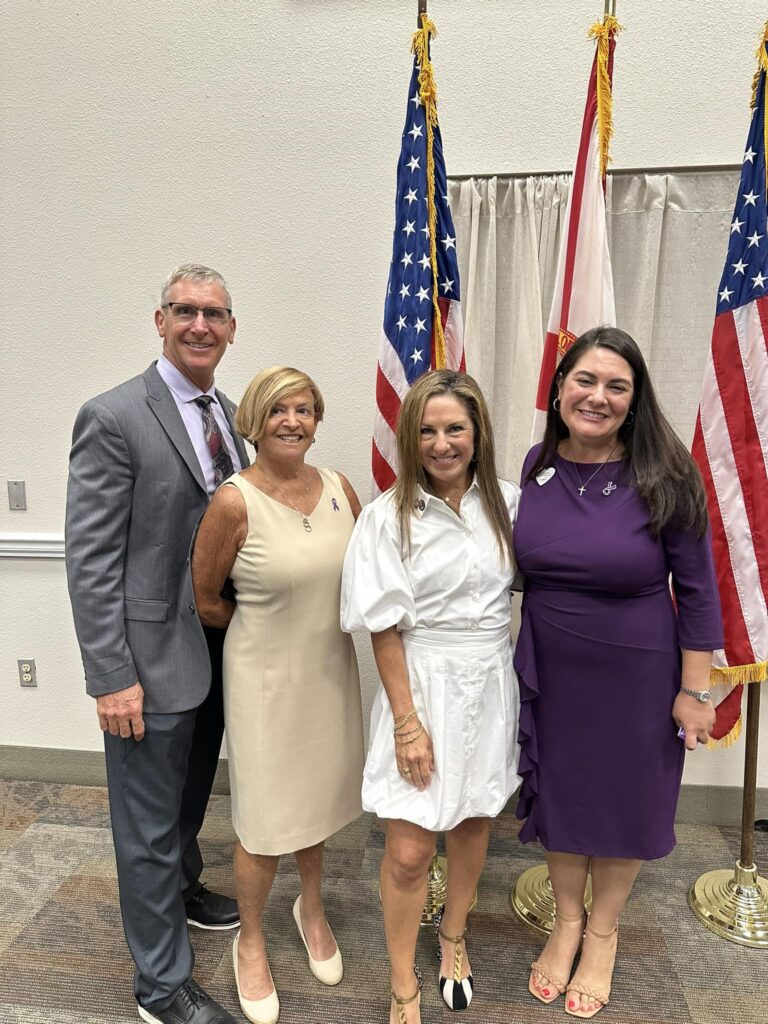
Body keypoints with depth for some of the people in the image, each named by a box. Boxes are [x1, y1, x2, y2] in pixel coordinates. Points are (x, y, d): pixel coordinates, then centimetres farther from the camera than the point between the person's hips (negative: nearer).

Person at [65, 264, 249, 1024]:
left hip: (218, 652, 7)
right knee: (149, 823, 10)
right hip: (152, 656, -7)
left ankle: (181, 886, 54)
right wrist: (111, 677, -17)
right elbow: (89, 560, -16)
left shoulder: (229, 416, 6)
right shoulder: (113, 417, -15)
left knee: (190, 796, 27)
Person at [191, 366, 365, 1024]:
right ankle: (250, 943, 38)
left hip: (332, 670, 5)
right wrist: (267, 625, 3)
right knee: (267, 819, 9)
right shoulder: (235, 502, -18)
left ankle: (312, 908, 49)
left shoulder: (339, 488, -4)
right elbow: (204, 600, -7)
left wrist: (309, 623, 2)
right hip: (267, 678, -4)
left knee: (318, 797, 22)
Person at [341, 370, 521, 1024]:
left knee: (474, 822, 21)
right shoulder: (390, 516, -12)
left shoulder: (506, 502, -1)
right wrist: (407, 721, -12)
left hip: (492, 683, 4)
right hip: (423, 686, -3)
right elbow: (386, 627, -11)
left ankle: (454, 937, 50)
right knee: (409, 852, 3)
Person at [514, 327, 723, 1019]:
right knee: (557, 792, 18)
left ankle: (602, 934, 44)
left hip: (636, 675, -2)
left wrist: (695, 690, -9)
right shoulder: (537, 465, -6)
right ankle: (567, 922, 46)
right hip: (549, 670, 3)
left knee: (623, 799, 17)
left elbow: (697, 589, -10)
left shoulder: (664, 477, -16)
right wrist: (513, 660, 8)